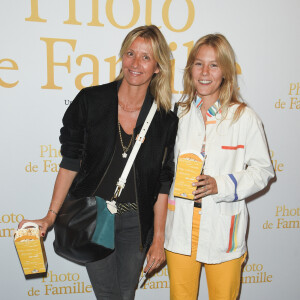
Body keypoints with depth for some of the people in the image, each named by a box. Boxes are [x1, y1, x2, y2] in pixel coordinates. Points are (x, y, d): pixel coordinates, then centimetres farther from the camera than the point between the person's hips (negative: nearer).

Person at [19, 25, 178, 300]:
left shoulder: (165, 120, -6)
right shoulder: (90, 101, -9)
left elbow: (162, 184, -2)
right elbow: (71, 162, -2)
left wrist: (159, 238, 0)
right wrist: (51, 215, -3)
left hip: (135, 222, 1)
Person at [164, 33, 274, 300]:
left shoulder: (244, 117, -6)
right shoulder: (179, 113, 4)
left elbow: (263, 170, -3)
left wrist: (220, 185, -17)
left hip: (223, 230, -2)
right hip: (180, 227, 3)